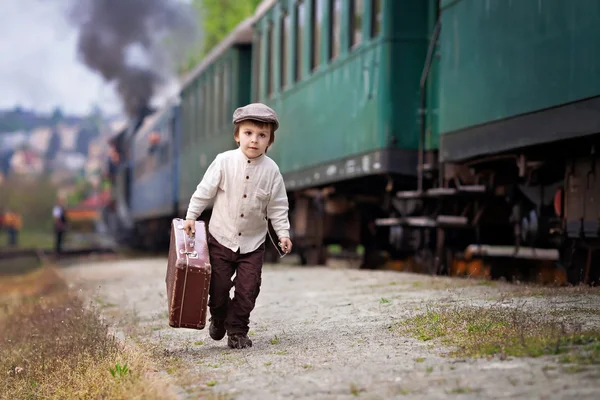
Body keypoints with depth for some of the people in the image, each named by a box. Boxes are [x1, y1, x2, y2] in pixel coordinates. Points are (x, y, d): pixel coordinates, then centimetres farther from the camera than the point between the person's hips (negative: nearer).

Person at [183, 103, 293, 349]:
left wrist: (283, 233, -7)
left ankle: (237, 331, 14)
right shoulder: (224, 162, -10)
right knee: (218, 285, 6)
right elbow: (205, 190, -3)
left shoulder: (271, 170, -7)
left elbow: (278, 206, -1)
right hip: (221, 238, -1)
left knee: (247, 289, -2)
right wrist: (191, 216, -4)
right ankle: (218, 319, 34)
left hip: (253, 243, 1)